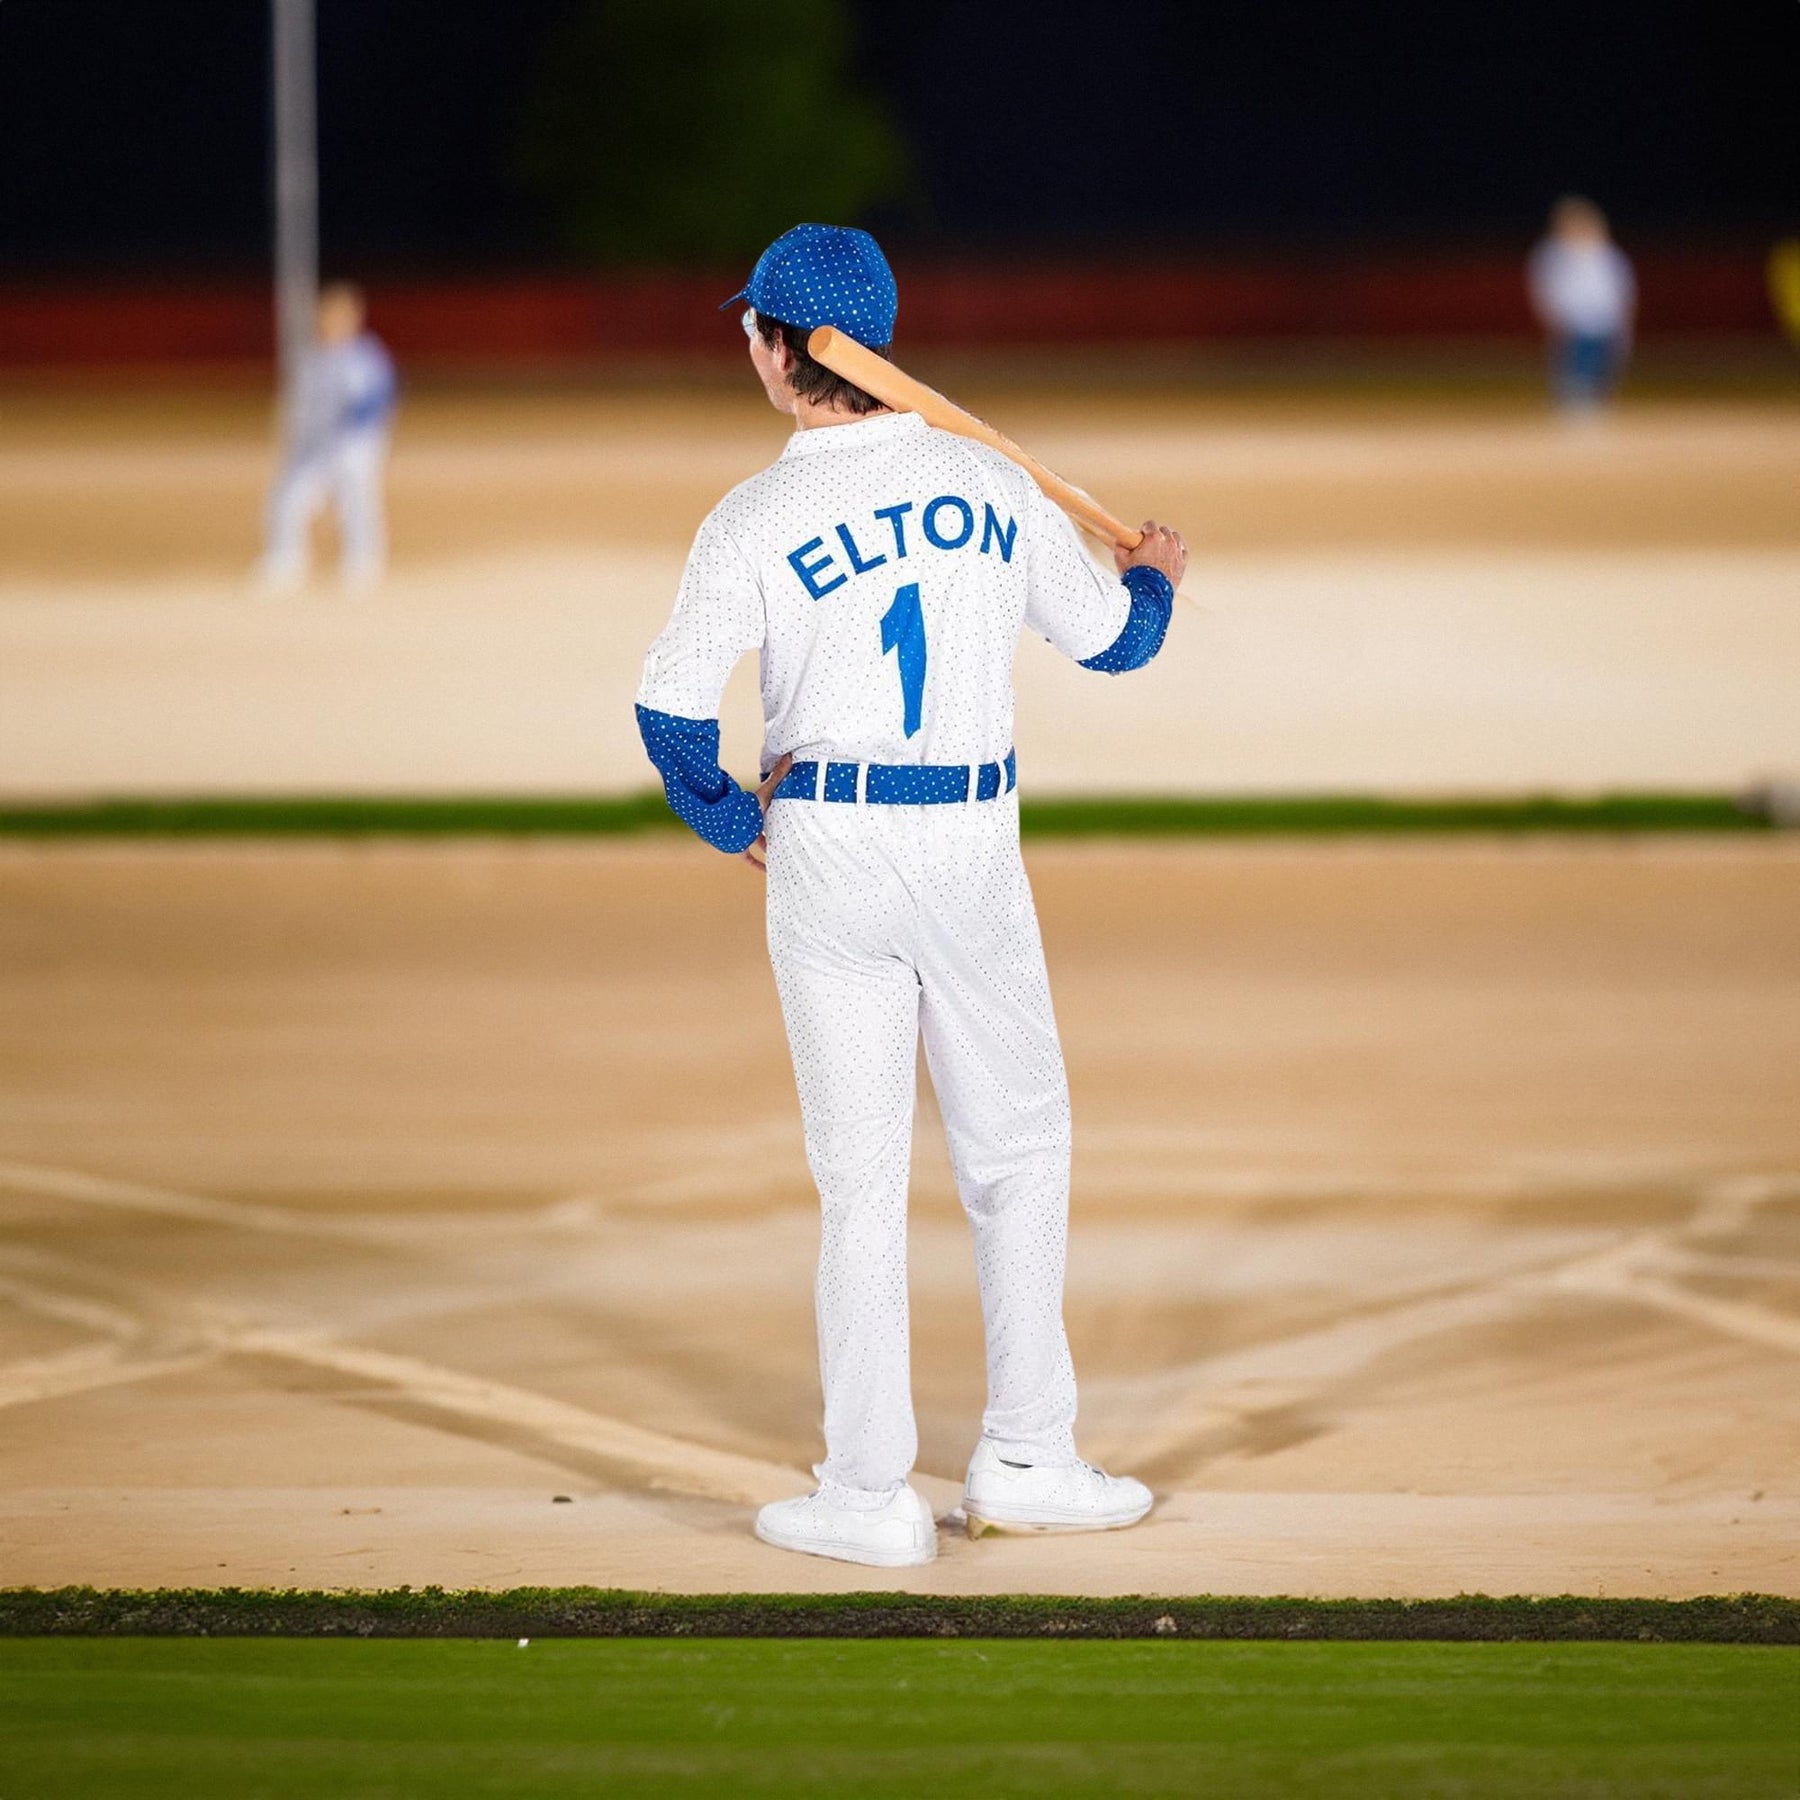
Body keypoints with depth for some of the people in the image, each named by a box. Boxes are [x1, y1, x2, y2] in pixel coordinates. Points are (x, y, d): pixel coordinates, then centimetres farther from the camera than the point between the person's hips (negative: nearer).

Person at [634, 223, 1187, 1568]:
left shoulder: (754, 522, -8)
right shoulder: (994, 488, 0)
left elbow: (672, 713, -11)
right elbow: (1114, 640, 11)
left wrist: (737, 822, 7)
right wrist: (1156, 577, 33)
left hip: (828, 850, -2)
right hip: (976, 846, 2)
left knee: (861, 1175, 3)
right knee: (1019, 1148, 16)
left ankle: (872, 1493, 5)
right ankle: (1026, 1460, 16)